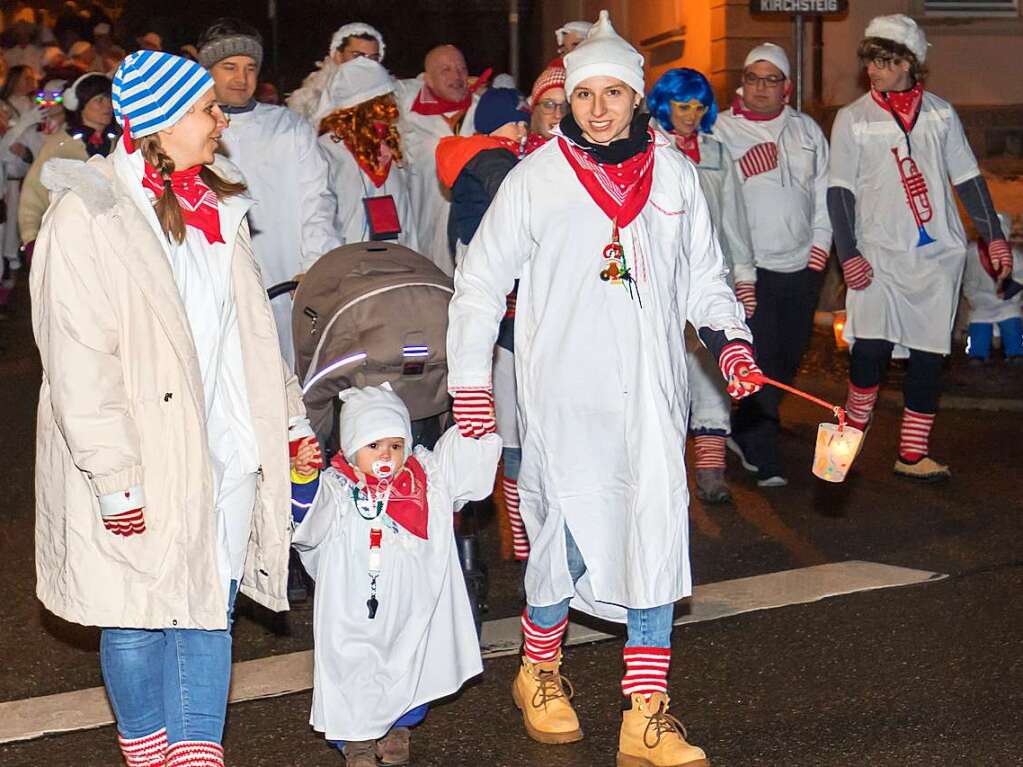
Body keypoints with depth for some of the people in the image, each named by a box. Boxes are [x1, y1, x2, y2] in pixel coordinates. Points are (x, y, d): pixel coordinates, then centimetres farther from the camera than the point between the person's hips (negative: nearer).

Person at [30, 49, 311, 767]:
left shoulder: (216, 206, 11)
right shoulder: (88, 215, -12)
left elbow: (252, 331, 20)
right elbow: (78, 363, -16)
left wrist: (290, 418, 18)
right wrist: (114, 478, -20)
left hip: (223, 456, 6)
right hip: (140, 465, -6)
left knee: (209, 614, 7)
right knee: (137, 620, 8)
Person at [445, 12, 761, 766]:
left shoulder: (673, 173, 6)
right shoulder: (537, 178, -2)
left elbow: (703, 275, 16)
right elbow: (480, 284, 3)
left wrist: (730, 337, -2)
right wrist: (470, 383, 1)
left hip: (651, 393, 3)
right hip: (565, 394, -3)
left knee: (658, 533, -1)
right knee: (566, 534, 1)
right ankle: (538, 669, 30)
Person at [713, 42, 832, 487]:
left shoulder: (806, 129, 11)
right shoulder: (721, 130, -2)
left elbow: (824, 195, 13)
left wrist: (818, 254, 6)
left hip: (801, 267, 5)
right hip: (749, 267, -5)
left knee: (789, 359, 11)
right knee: (760, 361, -10)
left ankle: (743, 432, 30)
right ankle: (763, 458, -3)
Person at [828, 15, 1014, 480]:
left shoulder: (940, 113, 8)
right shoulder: (853, 119, 2)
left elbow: (967, 178, 12)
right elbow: (840, 191, 0)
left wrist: (994, 236, 7)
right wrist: (848, 253, -9)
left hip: (938, 254, 2)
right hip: (879, 254, -2)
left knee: (928, 355, 2)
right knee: (872, 346, -17)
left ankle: (913, 455, 9)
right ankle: (854, 430, 4)